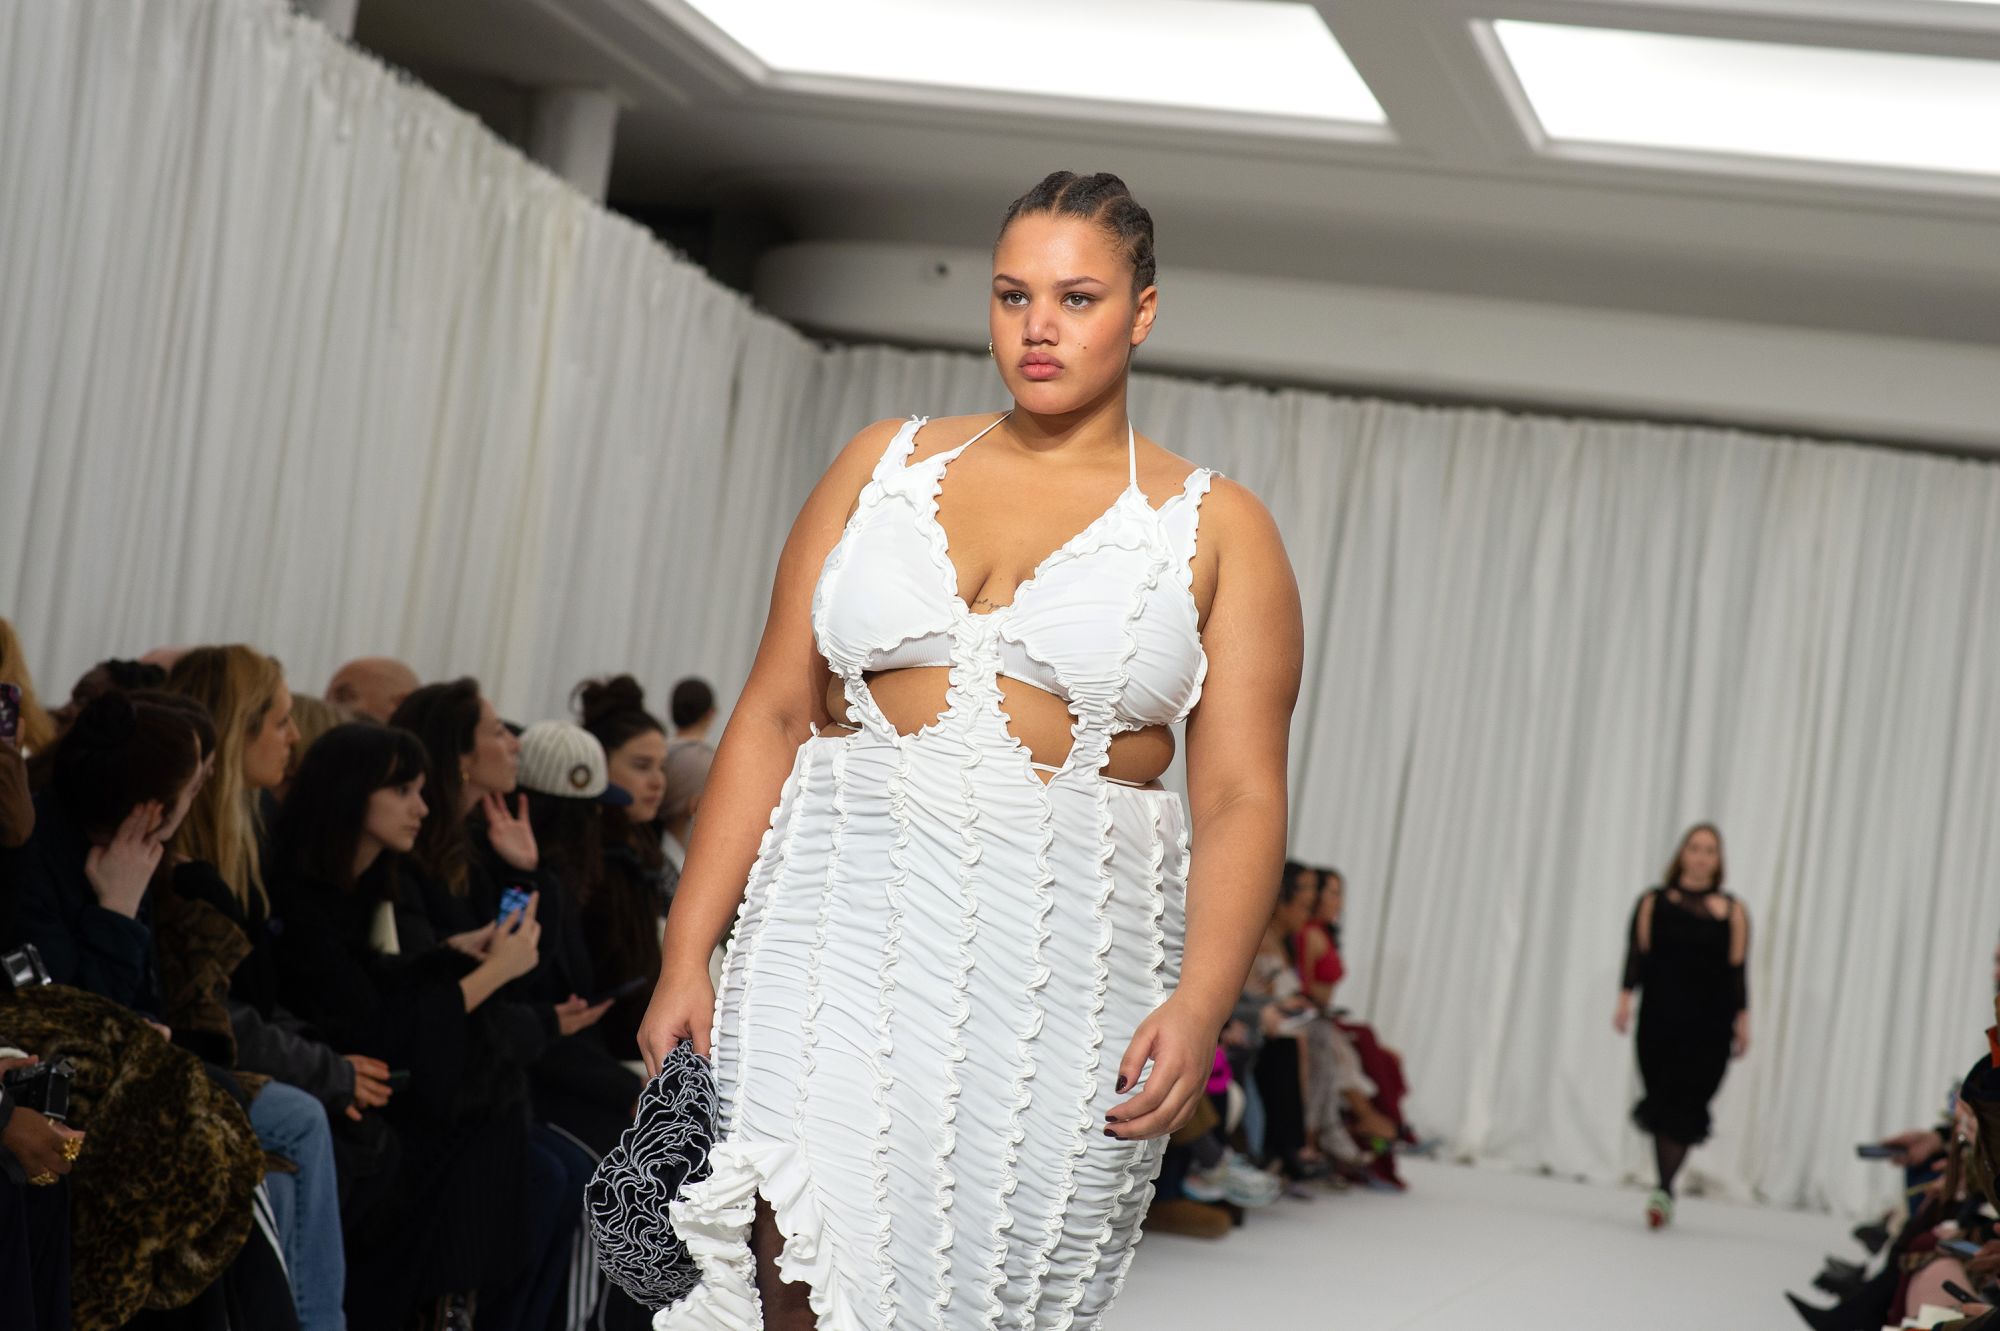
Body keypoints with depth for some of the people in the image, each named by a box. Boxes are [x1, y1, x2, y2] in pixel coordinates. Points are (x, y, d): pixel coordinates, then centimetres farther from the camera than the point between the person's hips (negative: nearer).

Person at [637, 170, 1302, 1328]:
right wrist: (686, 958, 0)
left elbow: (1241, 798, -4)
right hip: (848, 928, 1)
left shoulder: (1215, 529, 4)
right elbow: (772, 715, 8)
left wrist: (1202, 1002, -21)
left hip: (1061, 962, -1)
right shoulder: (887, 465, 11)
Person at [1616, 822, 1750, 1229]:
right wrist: (1625, 998, -9)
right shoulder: (1654, 902, 9)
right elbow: (1637, 953, 3)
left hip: (1709, 1025, 0)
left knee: (1685, 1109, -9)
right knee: (1662, 1102, -1)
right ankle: (1665, 1191, 7)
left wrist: (1742, 1020, 2)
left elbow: (1737, 970, 7)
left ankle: (1664, 1191, -11)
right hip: (1659, 1019, 0)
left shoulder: (1732, 911, 9)